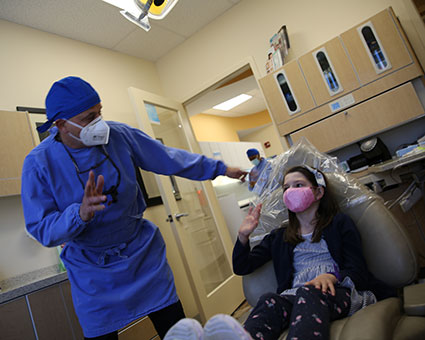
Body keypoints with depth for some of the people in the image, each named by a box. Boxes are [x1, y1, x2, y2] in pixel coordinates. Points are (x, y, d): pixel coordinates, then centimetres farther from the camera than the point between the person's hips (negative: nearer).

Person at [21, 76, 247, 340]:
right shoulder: (39, 164, -15)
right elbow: (41, 230, -15)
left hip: (142, 251, 2)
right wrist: (80, 214, -36)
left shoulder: (119, 135, -11)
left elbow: (169, 159, -3)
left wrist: (220, 168, 1)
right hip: (93, 271, -1)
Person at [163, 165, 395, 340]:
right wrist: (243, 236, 0)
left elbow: (357, 269, 4)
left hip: (339, 292, -2)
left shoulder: (340, 223, 16)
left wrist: (331, 276, -19)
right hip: (296, 296, 3)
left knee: (308, 294, -38)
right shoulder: (279, 237, 23)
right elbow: (242, 267, 19)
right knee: (270, 300, -33)